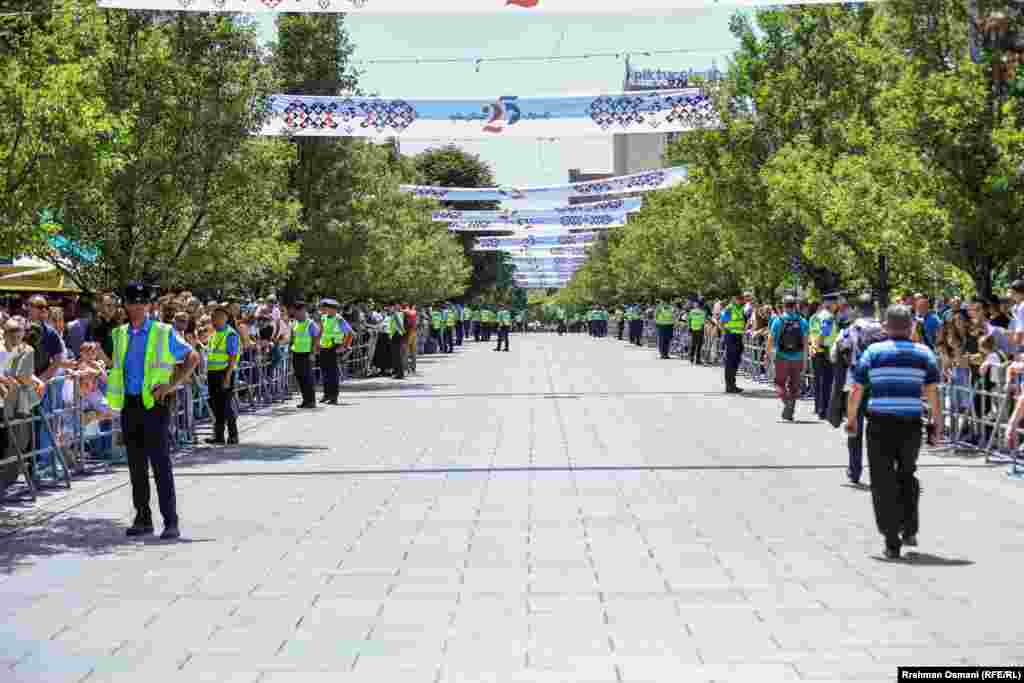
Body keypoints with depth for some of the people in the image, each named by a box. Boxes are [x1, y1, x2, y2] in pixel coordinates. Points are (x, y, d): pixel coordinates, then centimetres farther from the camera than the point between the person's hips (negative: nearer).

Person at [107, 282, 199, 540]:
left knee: (160, 464, -7)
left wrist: (171, 384, -10)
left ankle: (171, 522, -4)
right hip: (129, 405, 5)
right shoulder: (119, 334, 11)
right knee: (136, 465, 10)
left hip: (154, 403, -5)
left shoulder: (164, 333, -3)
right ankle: (142, 518, 20)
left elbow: (193, 358, -1)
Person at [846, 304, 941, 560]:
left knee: (883, 482, 5)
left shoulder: (873, 352, 3)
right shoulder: (924, 353, 5)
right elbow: (932, 392, -1)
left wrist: (851, 420, 10)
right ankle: (909, 530, 21)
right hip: (911, 424, 2)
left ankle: (892, 542, 4)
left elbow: (856, 390, 1)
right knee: (907, 475, 23)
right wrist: (936, 424, 6)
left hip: (880, 424, -1)